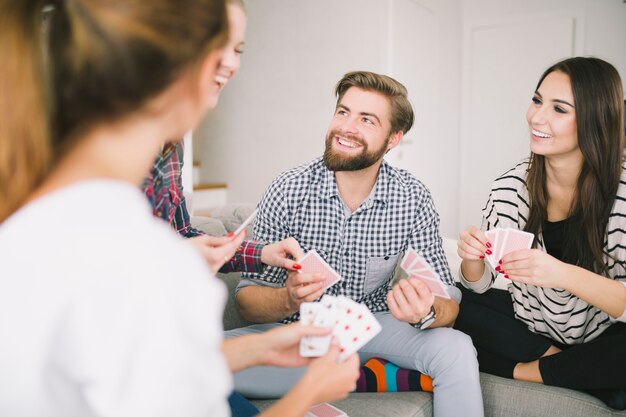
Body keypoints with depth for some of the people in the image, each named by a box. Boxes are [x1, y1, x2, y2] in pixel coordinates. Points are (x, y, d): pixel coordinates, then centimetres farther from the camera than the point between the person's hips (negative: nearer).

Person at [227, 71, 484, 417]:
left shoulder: (413, 200, -10)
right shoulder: (287, 191, -14)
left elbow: (447, 299, -10)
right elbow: (248, 298, -12)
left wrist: (426, 313, -34)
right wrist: (288, 300, -35)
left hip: (372, 327, 0)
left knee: (456, 349, -27)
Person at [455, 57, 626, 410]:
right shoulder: (513, 185, -10)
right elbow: (479, 286, -7)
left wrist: (563, 274, -41)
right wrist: (472, 257, -29)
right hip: (529, 324, 3)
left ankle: (524, 370, -10)